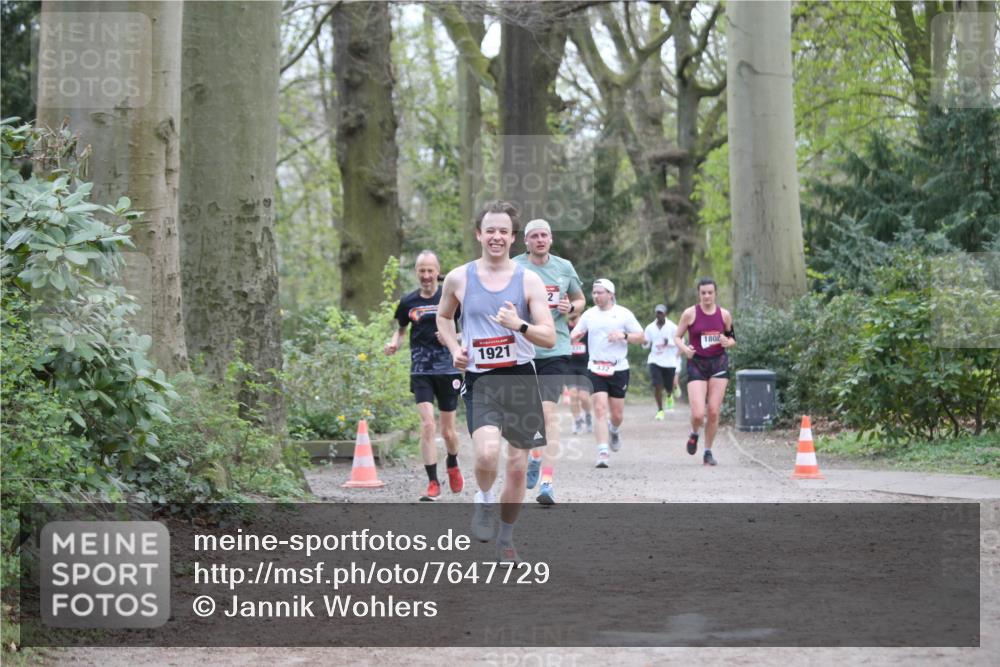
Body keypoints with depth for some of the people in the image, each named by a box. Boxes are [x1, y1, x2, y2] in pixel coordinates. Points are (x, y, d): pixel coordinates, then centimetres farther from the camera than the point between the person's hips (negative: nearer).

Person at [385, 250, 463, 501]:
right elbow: (401, 328, 19)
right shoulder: (408, 302, 3)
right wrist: (394, 343, -1)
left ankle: (453, 465, 41)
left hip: (448, 369, 0)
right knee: (427, 425, -15)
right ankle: (433, 483, -8)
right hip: (421, 371, 0)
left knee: (448, 431, 9)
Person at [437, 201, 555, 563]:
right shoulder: (458, 278, 2)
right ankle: (484, 501, 7)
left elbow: (549, 338, -4)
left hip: (521, 378, 1)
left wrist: (519, 325, -22)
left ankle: (506, 539, 26)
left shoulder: (529, 280, -1)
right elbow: (443, 317, 21)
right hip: (480, 379, -1)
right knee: (487, 453, -26)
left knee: (518, 466, 7)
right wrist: (454, 349, 4)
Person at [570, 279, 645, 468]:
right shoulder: (589, 314, 7)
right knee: (600, 409, -13)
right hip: (595, 369, 1)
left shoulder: (624, 314, 0)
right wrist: (573, 337, -10)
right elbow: (574, 335, 15)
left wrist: (624, 335, -16)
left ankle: (613, 431, 42)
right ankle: (603, 453, -14)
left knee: (617, 414, 5)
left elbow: (641, 338, 2)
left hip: (619, 369, -1)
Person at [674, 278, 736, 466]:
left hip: (719, 363, 2)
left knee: (714, 412, -2)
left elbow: (732, 339, 14)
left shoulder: (724, 314, 3)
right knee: (698, 414, -12)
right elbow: (677, 337, 4)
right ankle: (694, 434, 24)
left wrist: (727, 342, -9)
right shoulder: (690, 313, -4)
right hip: (696, 364, -2)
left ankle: (708, 452, 14)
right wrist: (684, 348, -17)